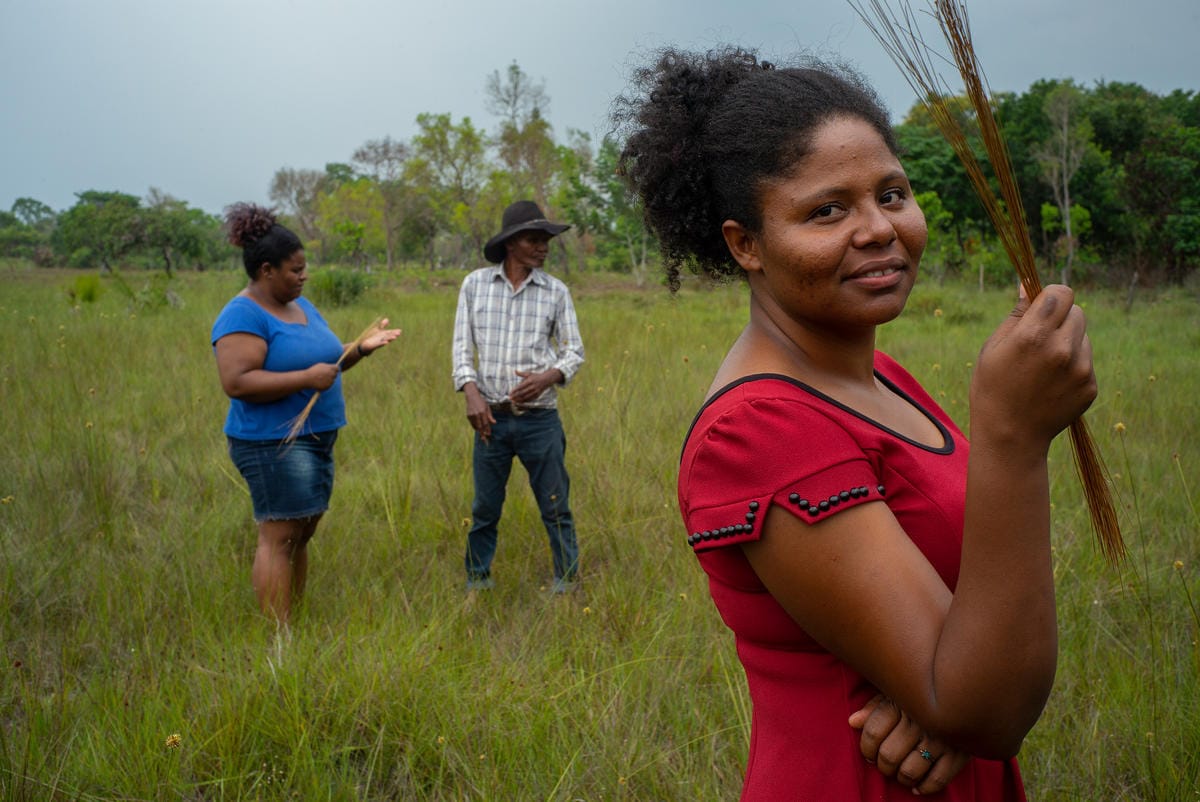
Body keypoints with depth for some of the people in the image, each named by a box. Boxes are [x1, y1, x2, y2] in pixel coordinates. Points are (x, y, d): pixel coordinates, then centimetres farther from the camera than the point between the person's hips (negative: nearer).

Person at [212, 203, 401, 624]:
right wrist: (307, 378, -24)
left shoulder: (300, 305, 15)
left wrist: (360, 348, 5)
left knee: (302, 534, 11)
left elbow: (322, 359, 23)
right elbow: (236, 382, -23)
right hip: (273, 443, -9)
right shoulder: (243, 316, -14)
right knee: (280, 536, -8)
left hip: (316, 439, 9)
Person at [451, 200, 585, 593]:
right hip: (491, 417, 1)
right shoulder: (475, 284, 3)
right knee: (484, 509, 10)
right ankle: (476, 582, 26)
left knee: (556, 507, 4)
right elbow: (462, 345, 4)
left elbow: (574, 350, 6)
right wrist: (471, 392, -11)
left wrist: (549, 377, -14)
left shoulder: (556, 291, 2)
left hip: (540, 418, 0)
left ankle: (566, 582, 18)